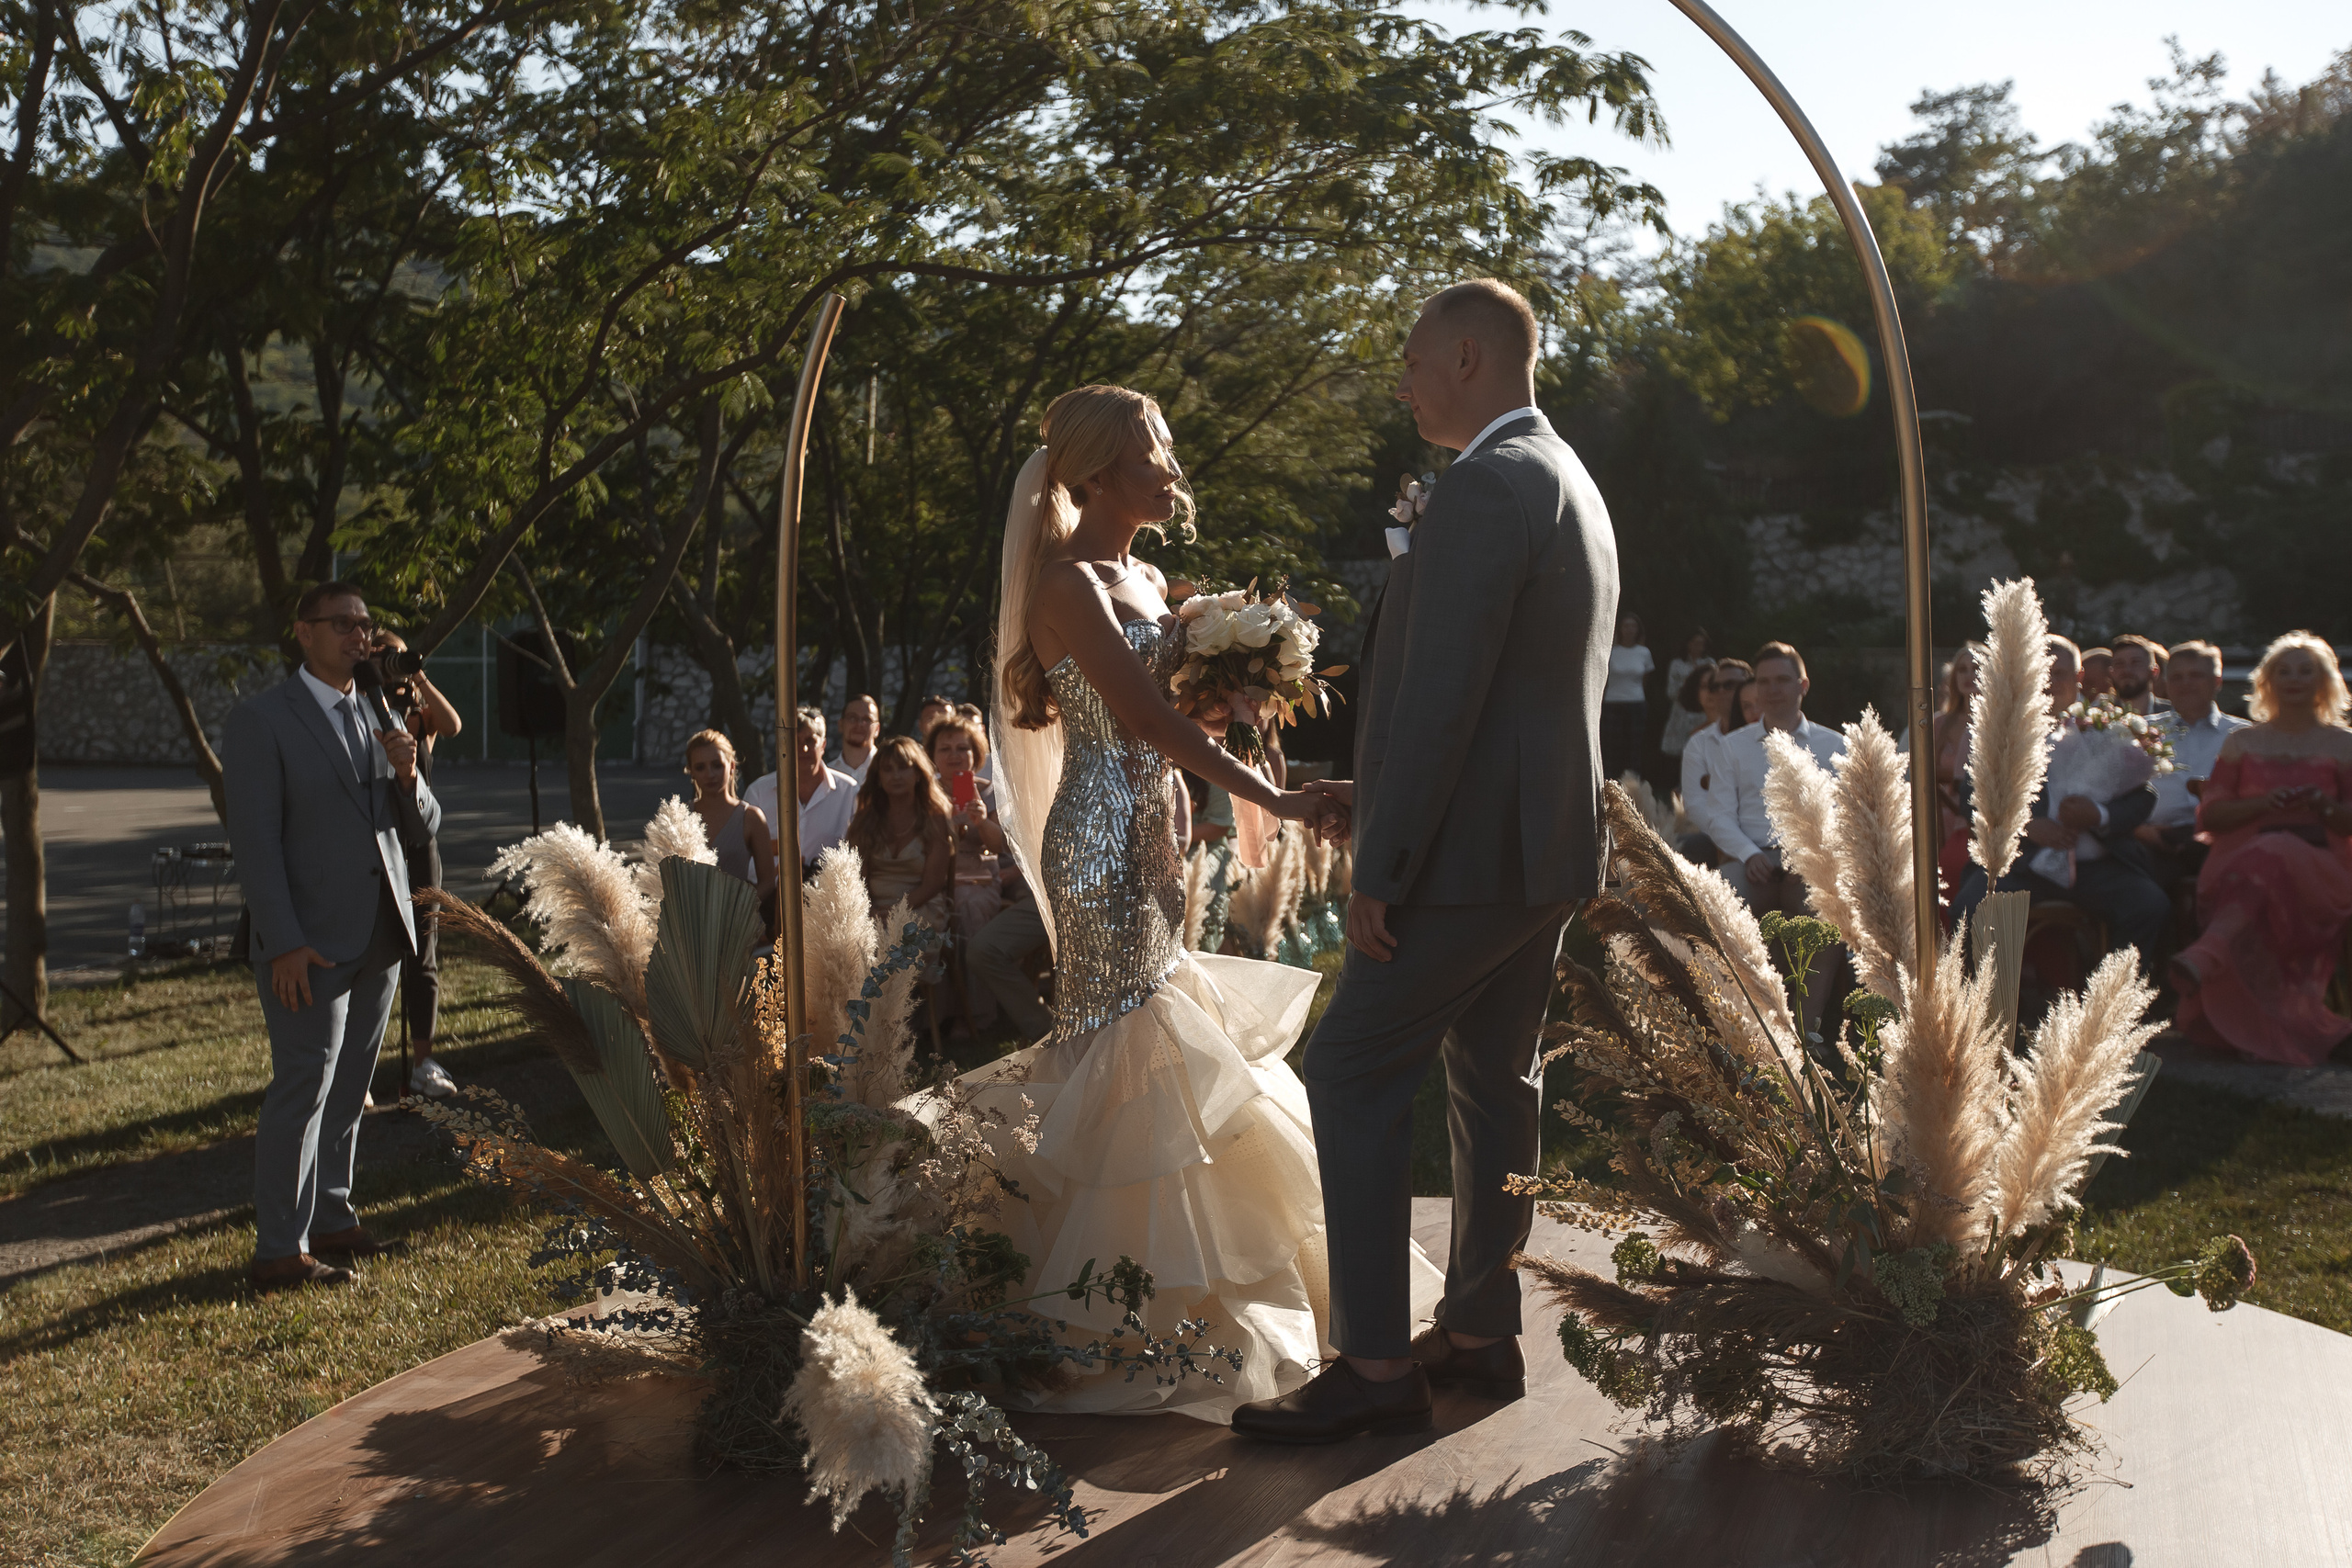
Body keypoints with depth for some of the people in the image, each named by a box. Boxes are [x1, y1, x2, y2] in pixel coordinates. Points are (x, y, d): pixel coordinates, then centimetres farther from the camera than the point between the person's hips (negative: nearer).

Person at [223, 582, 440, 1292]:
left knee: (348, 1091, 14)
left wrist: (407, 775, -10)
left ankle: (331, 1218, 26)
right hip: (310, 944, -6)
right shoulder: (261, 720, -7)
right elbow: (255, 839, -12)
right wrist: (284, 943, -19)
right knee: (302, 1091, -5)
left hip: (379, 939, 7)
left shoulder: (379, 720, 13)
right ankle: (279, 1249, 2)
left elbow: (421, 829, 12)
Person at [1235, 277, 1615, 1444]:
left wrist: (1381, 868, -20)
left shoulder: (1487, 485, -16)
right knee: (1495, 1081, 15)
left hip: (1473, 853, -10)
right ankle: (1481, 1329, 25)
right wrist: (1376, 794, 18)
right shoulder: (1570, 485, 17)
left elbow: (1443, 693, -23)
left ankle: (1375, 1364, -1)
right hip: (1547, 840, 10)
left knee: (1351, 1077, -4)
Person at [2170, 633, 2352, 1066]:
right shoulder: (2242, 742, 21)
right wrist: (2263, 803, -6)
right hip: (2241, 860, 1)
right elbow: (2208, 816, 12)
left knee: (2273, 856, -40)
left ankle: (2208, 953, -62)